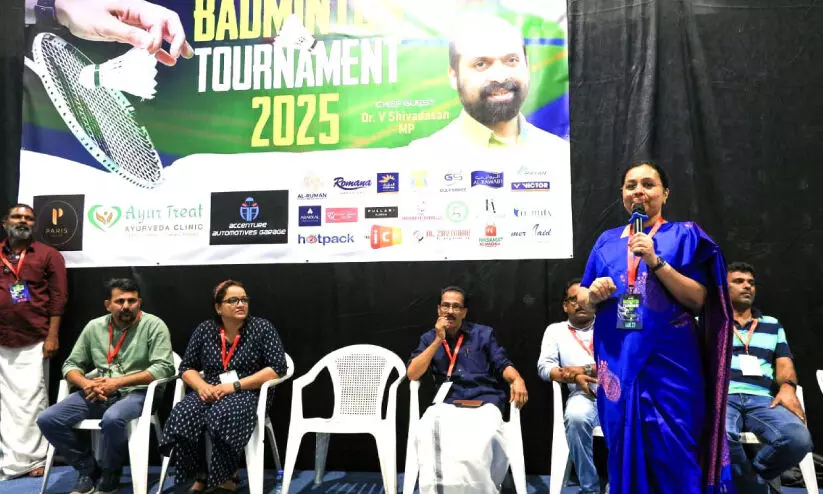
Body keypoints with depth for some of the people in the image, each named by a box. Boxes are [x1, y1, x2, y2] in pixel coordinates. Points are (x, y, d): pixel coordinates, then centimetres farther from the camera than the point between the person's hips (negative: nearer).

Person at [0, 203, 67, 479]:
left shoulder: (48, 255, 4)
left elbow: (58, 298, -1)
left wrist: (52, 336, -7)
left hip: (33, 342, -2)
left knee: (31, 400, 1)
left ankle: (32, 459, 9)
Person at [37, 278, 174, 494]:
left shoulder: (154, 325, -6)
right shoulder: (94, 327, 9)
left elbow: (163, 368, -15)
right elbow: (71, 365, 13)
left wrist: (118, 382, -19)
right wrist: (86, 384, -10)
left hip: (136, 392, -5)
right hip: (98, 393, 6)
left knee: (112, 419, -36)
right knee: (47, 420, -13)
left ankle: (109, 476, -6)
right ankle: (88, 469, 6)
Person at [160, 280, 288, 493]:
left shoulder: (262, 328, -5)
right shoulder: (205, 329, 6)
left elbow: (277, 368, -11)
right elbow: (187, 367, 10)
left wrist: (234, 386, -18)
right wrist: (202, 386, -13)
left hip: (249, 393, -3)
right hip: (211, 392, 4)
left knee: (222, 416, -34)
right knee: (182, 415, -27)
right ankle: (200, 476, -8)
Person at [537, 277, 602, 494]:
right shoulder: (555, 330, 18)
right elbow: (544, 367, 5)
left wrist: (586, 369, -11)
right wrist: (573, 377, -13)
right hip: (585, 394, 0)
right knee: (576, 417, -35)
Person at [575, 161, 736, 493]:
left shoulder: (684, 235, 3)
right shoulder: (607, 241, 12)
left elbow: (698, 299, -6)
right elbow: (582, 298, 14)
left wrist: (656, 261, -15)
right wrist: (593, 294, -9)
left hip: (668, 358, -3)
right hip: (617, 358, 3)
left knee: (672, 455, -1)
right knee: (624, 448, 9)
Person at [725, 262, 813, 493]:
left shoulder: (773, 325, 27)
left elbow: (784, 362, 17)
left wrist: (787, 386, -6)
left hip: (763, 399, 3)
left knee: (798, 439, -30)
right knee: (719, 436, -39)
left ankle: (753, 475, 1)